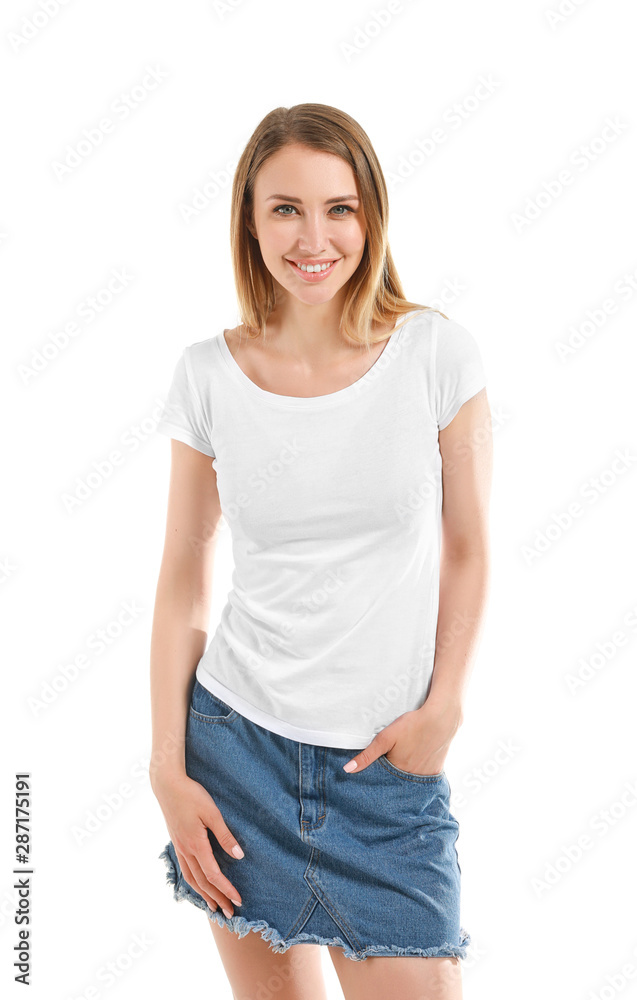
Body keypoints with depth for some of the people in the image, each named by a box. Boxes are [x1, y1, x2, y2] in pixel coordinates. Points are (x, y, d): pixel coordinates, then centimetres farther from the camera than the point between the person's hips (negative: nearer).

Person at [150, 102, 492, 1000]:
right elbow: (183, 576, 3)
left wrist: (443, 707, -5)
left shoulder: (437, 353, -6)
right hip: (236, 740, 1)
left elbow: (467, 549, 3)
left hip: (388, 760, -1)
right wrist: (168, 767, 0)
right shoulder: (208, 374, -3)